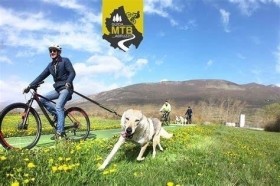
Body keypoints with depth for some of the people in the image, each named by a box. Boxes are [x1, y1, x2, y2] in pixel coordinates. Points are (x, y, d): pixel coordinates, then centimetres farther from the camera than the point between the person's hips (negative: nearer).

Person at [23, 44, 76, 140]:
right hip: (57, 89, 7)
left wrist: (68, 82, -31)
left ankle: (60, 133, -24)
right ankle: (57, 113, -2)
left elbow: (72, 72, -12)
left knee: (58, 106, -23)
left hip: (66, 88, -7)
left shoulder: (65, 61, -2)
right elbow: (42, 76, 9)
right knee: (42, 99, -8)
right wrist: (29, 86, 0)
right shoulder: (50, 65, 15)